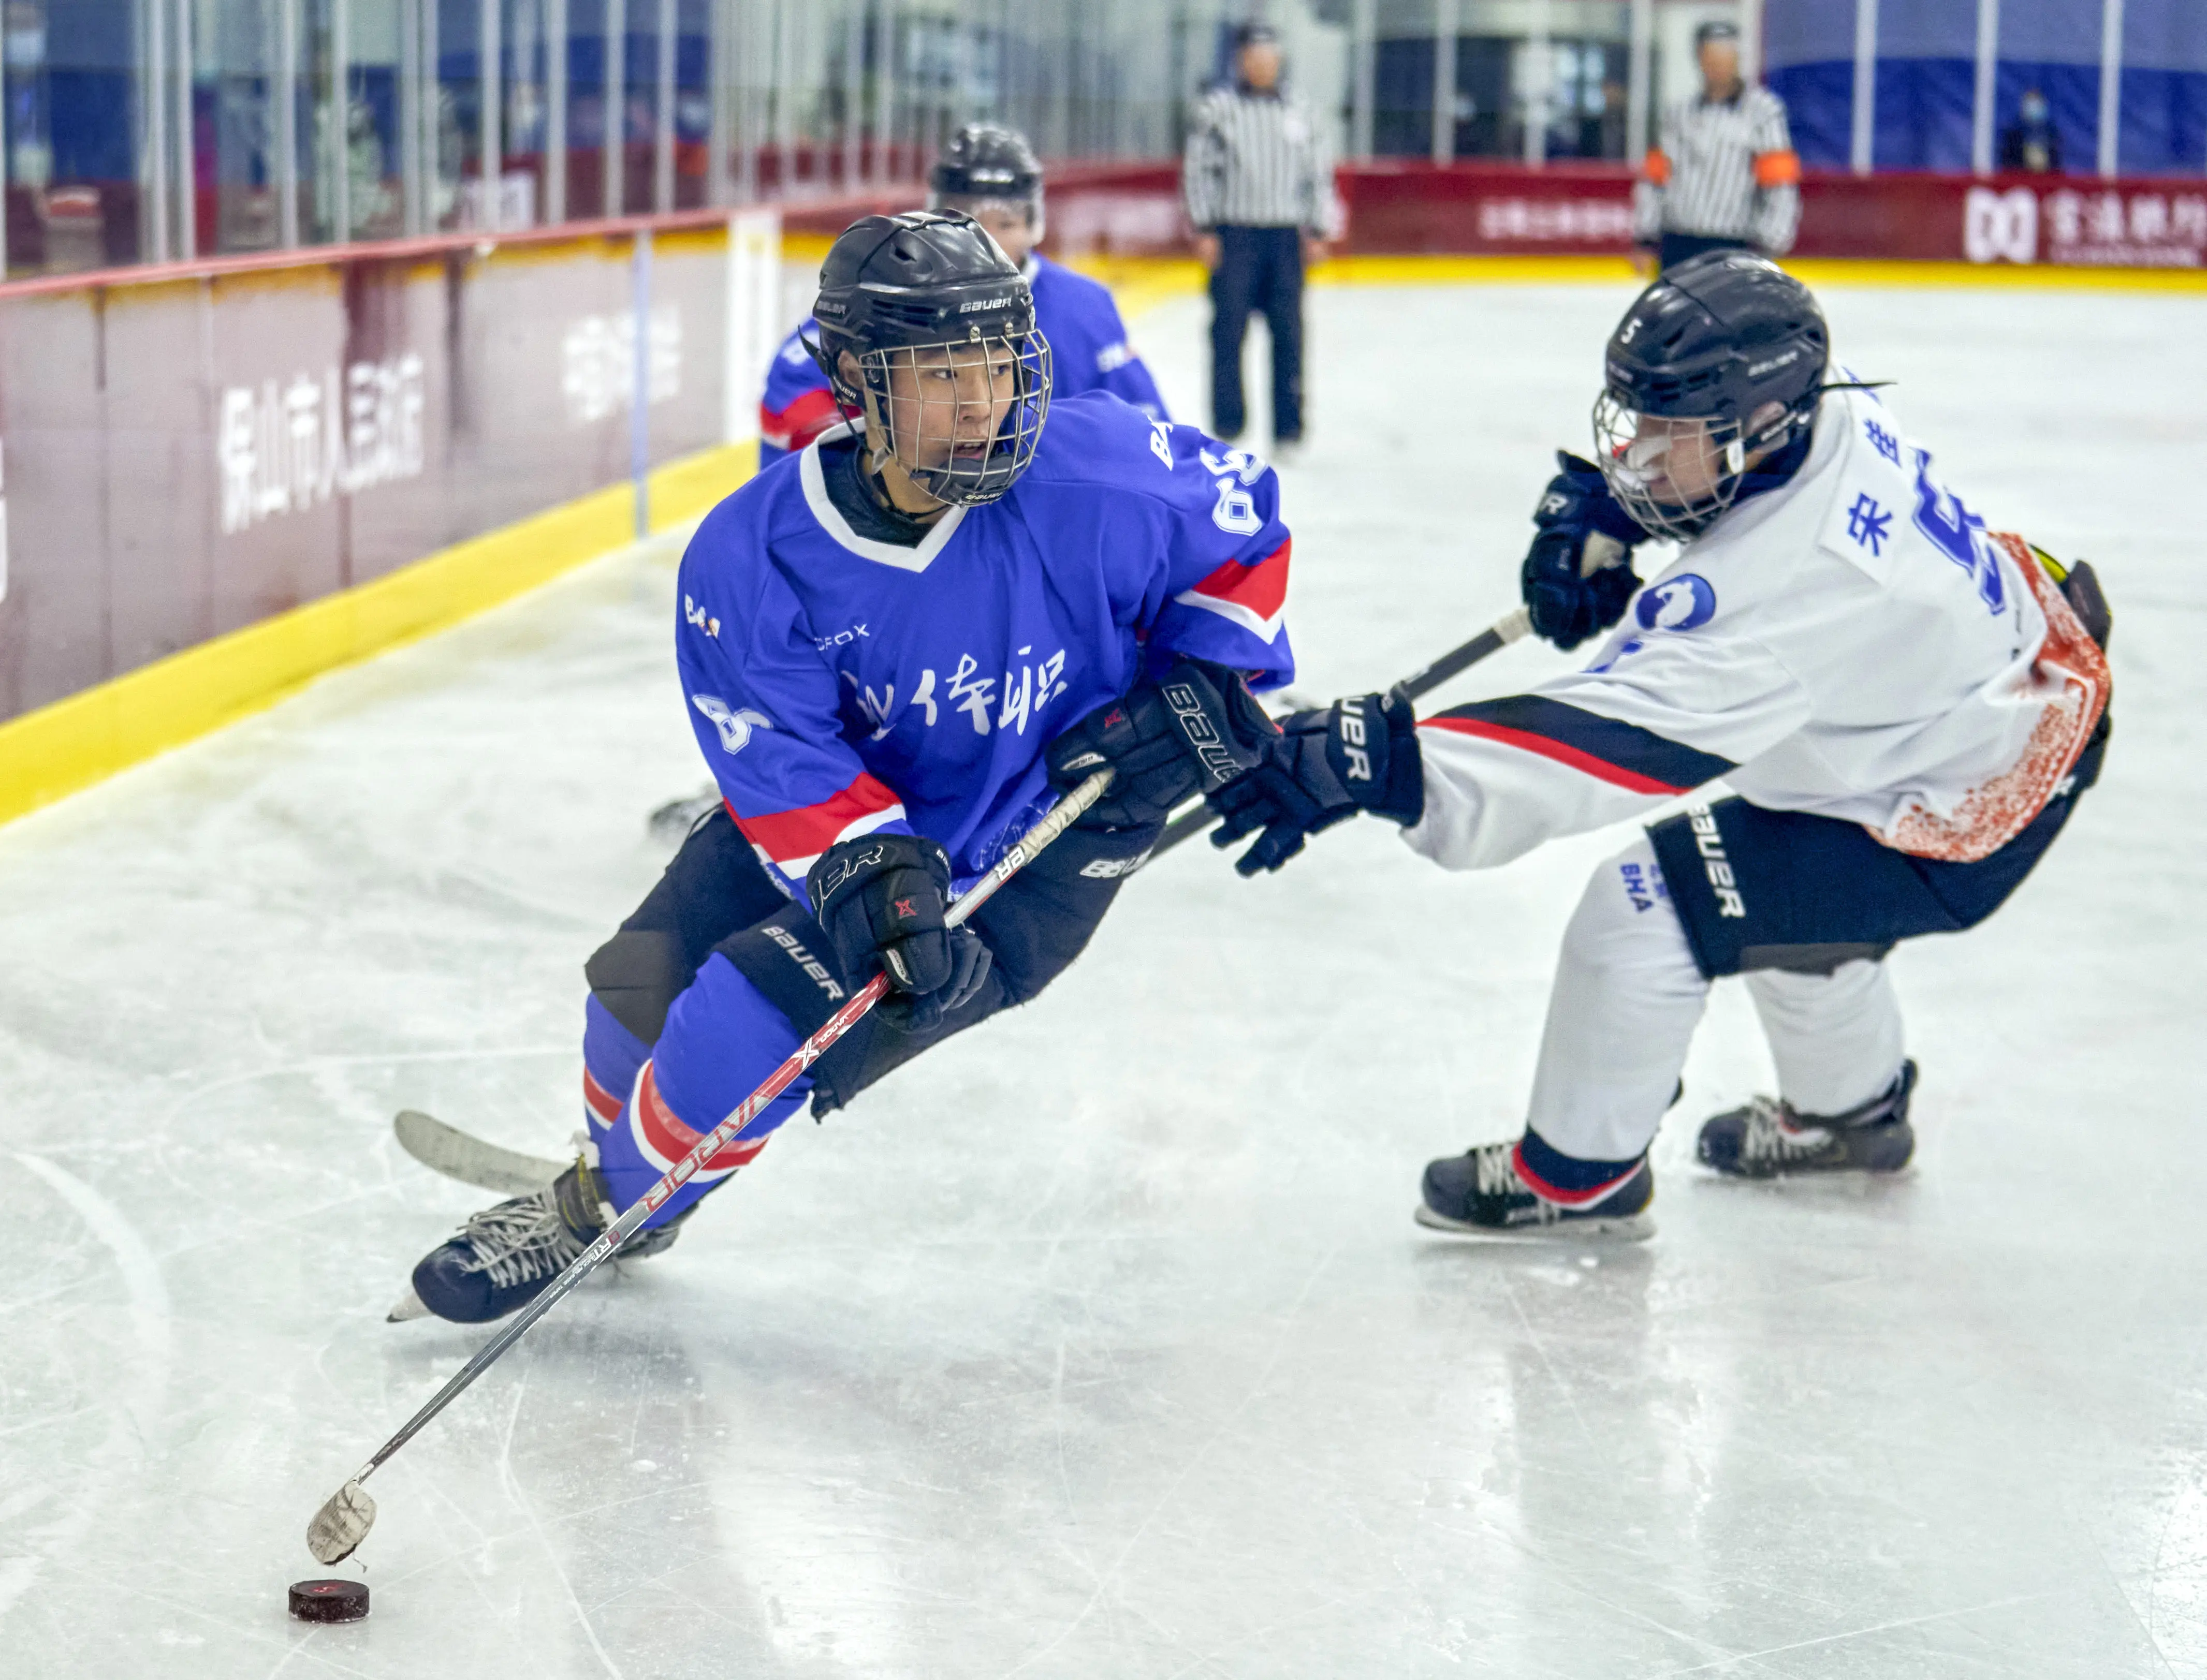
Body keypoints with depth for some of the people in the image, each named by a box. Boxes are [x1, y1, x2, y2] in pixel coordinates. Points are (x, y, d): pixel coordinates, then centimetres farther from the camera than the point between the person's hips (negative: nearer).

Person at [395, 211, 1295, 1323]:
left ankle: (602, 1222, 12)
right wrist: (871, 875, -34)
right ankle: (614, 1178, 38)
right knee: (648, 977, 3)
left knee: (757, 1021, -17)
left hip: (1032, 855, -4)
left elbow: (1244, 523, -7)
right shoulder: (757, 553, -20)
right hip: (853, 804, 4)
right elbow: (780, 764, -19)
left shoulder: (1098, 478, -26)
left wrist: (1205, 685, -14)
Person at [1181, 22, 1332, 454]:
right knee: (1229, 330, -3)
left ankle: (1288, 428, 6)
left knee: (1289, 333, 0)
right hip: (1234, 235, -3)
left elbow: (1317, 174, 18)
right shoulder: (1218, 108, 2)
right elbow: (1198, 169, 0)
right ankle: (1227, 426, 4)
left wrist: (1316, 231, 12)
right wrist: (1203, 230, -6)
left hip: (1285, 236, 3)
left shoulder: (1295, 114, 14)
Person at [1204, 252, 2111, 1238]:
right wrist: (1597, 506, -5)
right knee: (1777, 884, 31)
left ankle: (1578, 1176, 10)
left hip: (1958, 823, -10)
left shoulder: (1777, 586, -38)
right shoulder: (1804, 405, -11)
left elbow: (1599, 740, -44)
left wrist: (1383, 767, -51)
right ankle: (1851, 1114, 54)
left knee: (1645, 905, -11)